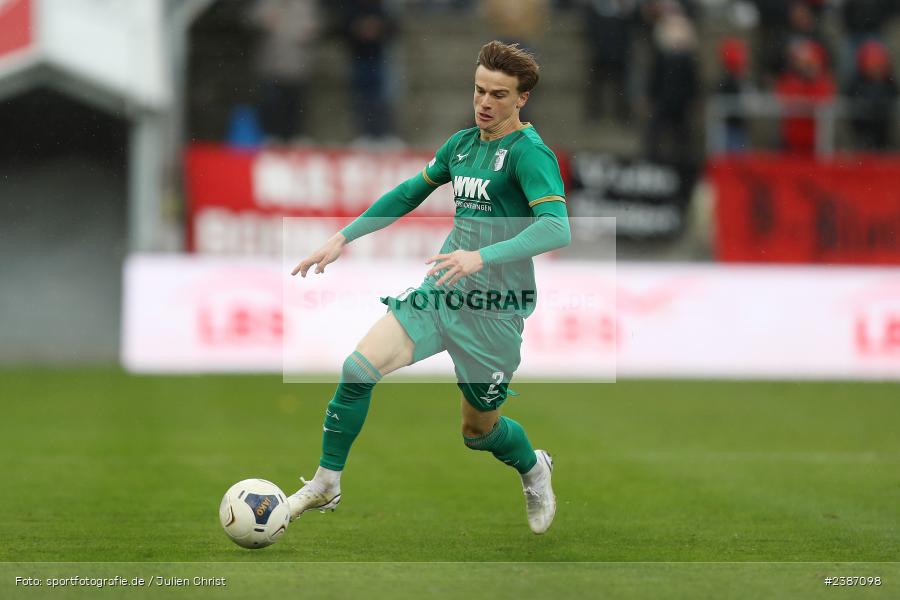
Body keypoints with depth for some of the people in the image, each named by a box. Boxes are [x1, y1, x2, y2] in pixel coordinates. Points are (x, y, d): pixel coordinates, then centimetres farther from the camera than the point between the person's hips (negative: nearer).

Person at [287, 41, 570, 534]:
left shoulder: (529, 153, -15)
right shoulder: (462, 143, 9)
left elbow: (556, 227, -29)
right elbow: (408, 194, 23)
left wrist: (481, 257, -39)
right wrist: (343, 239, 18)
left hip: (493, 310, -5)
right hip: (440, 292, 5)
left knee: (479, 430, 9)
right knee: (359, 368, -15)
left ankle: (534, 470, 44)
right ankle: (326, 484, -1)